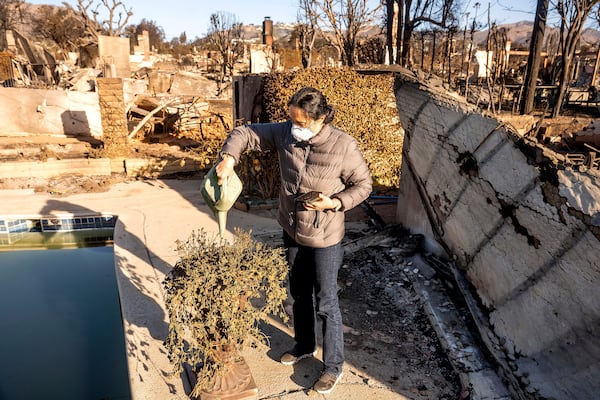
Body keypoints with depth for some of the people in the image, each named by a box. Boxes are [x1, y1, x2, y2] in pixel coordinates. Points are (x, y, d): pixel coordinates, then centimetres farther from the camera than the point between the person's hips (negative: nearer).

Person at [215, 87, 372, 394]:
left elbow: (363, 184, -10)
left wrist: (334, 203, -24)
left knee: (325, 302, 7)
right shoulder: (285, 133, -10)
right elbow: (245, 133, -2)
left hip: (324, 238, -5)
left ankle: (333, 366, 29)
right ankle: (304, 346, 46)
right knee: (299, 294, 22)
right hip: (292, 231, 5)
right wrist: (228, 158, -20)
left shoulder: (343, 146, -21)